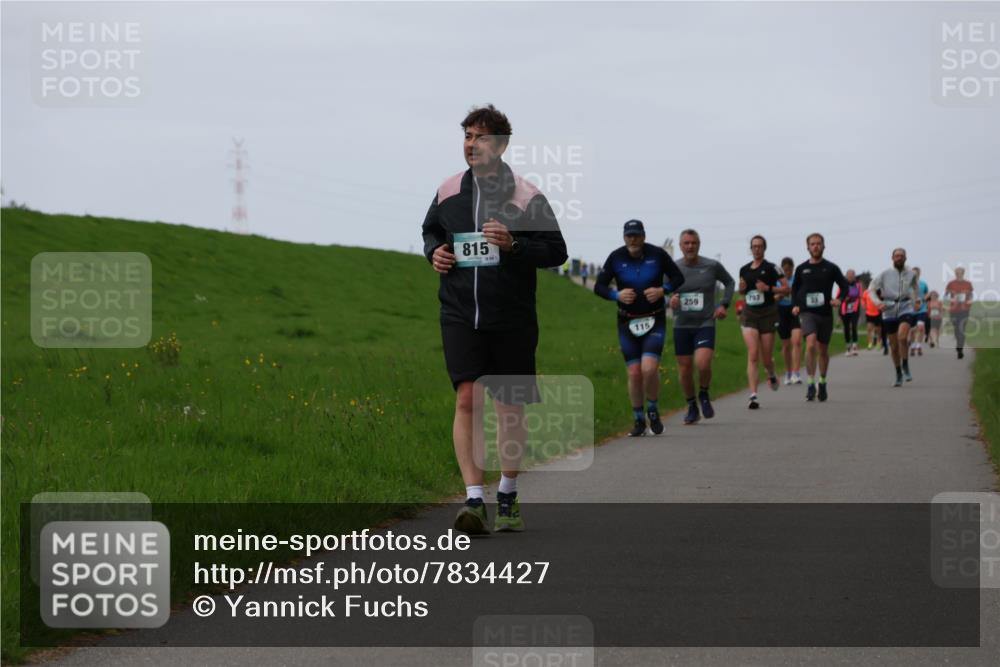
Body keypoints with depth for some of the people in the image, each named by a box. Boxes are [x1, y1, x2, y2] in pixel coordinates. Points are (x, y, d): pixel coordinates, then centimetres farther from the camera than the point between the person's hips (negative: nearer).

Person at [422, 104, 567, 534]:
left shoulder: (525, 197, -5)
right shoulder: (448, 192, 5)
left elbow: (556, 251, -4)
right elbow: (430, 231, 24)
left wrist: (513, 244, -19)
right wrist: (434, 252, 2)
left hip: (512, 320, -1)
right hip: (460, 316, 1)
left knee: (510, 408, 8)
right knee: (466, 399, -14)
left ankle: (508, 496, 27)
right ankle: (474, 500, -18)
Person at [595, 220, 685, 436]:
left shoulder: (657, 254, -6)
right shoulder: (616, 258, -4)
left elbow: (678, 278, 5)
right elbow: (599, 286, 2)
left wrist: (663, 290, -15)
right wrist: (617, 295, -18)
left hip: (654, 321, -1)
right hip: (627, 322, 1)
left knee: (649, 368, -18)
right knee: (634, 373, -1)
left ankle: (653, 410, 7)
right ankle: (638, 419, 15)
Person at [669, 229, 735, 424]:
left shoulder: (712, 266, -3)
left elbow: (730, 282, 15)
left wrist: (724, 305, 3)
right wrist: (670, 302, -17)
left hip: (705, 324, -2)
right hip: (681, 326, 2)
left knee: (703, 364, -21)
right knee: (685, 370, 4)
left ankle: (704, 395, 9)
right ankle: (692, 408, 25)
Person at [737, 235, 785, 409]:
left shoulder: (771, 268, -4)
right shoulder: (744, 269, 8)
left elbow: (786, 289, -6)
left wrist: (768, 288, -18)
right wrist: (741, 288, 0)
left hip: (767, 314, -2)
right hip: (749, 314, 2)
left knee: (766, 358, 6)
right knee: (752, 355, -12)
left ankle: (772, 375, 43)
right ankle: (753, 395, -17)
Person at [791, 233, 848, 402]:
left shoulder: (831, 268, 2)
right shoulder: (801, 269, 6)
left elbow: (844, 285, 8)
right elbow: (795, 288, 19)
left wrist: (839, 299, -11)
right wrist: (795, 305, 4)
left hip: (825, 313, 1)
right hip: (807, 312, -1)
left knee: (823, 350, 11)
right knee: (811, 344, -22)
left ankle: (822, 383, 30)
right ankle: (811, 383, -19)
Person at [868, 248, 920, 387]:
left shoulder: (911, 274, 6)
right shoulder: (885, 274, -1)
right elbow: (872, 289, 1)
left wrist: (917, 300, 25)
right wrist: (878, 302, -14)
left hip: (906, 309, -1)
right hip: (889, 311, 1)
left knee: (902, 336, -27)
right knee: (894, 346, 5)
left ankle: (905, 367, -11)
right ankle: (898, 375, 21)